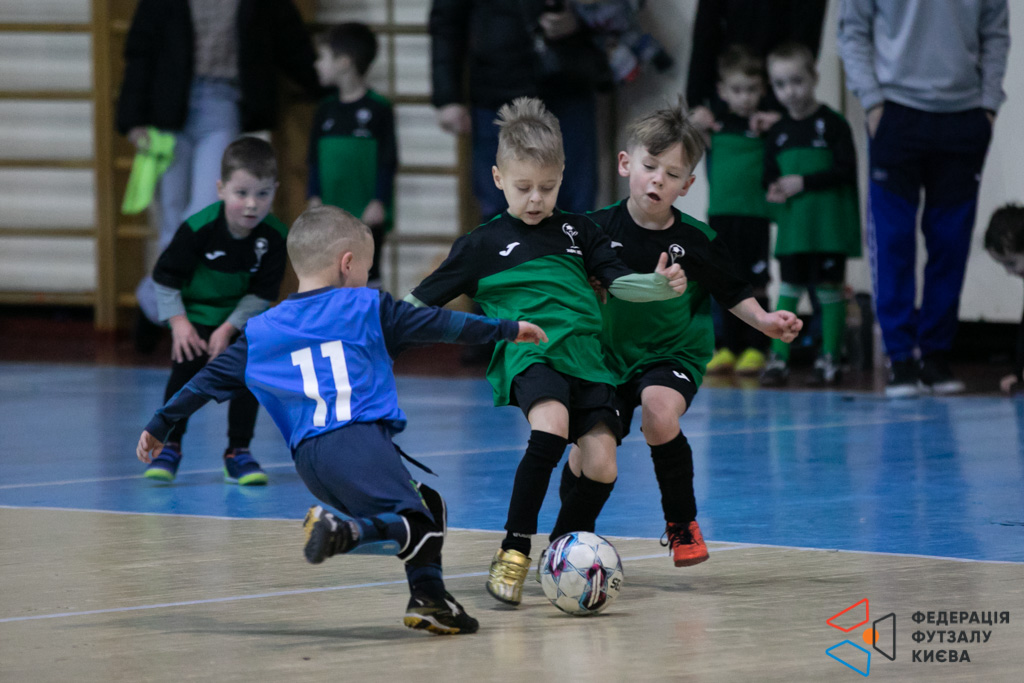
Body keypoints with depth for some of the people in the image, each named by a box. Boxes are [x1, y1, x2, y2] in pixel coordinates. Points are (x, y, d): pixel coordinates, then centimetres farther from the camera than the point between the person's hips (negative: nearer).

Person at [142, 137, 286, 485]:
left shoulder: (274, 237, -21)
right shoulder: (198, 229, -27)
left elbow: (262, 293, -13)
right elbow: (165, 275, -16)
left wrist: (229, 328, -18)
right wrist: (178, 322, -19)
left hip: (242, 314, 2)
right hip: (193, 313, -2)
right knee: (186, 370, -12)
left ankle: (238, 452, 2)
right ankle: (168, 446, 3)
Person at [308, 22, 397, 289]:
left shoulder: (378, 109, -6)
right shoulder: (326, 108, 10)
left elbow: (387, 160, -6)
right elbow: (314, 158, 13)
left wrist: (379, 201, -11)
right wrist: (314, 197, 4)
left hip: (367, 214, -5)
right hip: (331, 214, 5)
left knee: (366, 274, -1)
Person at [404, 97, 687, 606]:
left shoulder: (578, 231, 21)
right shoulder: (484, 245, 11)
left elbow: (618, 282, 17)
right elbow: (419, 303, 13)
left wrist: (661, 284, -3)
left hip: (586, 359, 4)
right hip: (529, 357, -4)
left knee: (602, 465, -14)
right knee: (551, 426, -34)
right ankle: (514, 550, -24)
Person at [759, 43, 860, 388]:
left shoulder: (832, 124, -5)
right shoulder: (778, 132, 10)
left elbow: (846, 171, -12)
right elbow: (770, 174, 15)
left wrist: (803, 183, -15)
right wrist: (774, 189, -8)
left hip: (829, 224, -4)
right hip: (792, 225, 4)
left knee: (829, 289, 0)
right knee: (788, 289, 3)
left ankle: (829, 359, 7)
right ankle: (778, 358, 4)